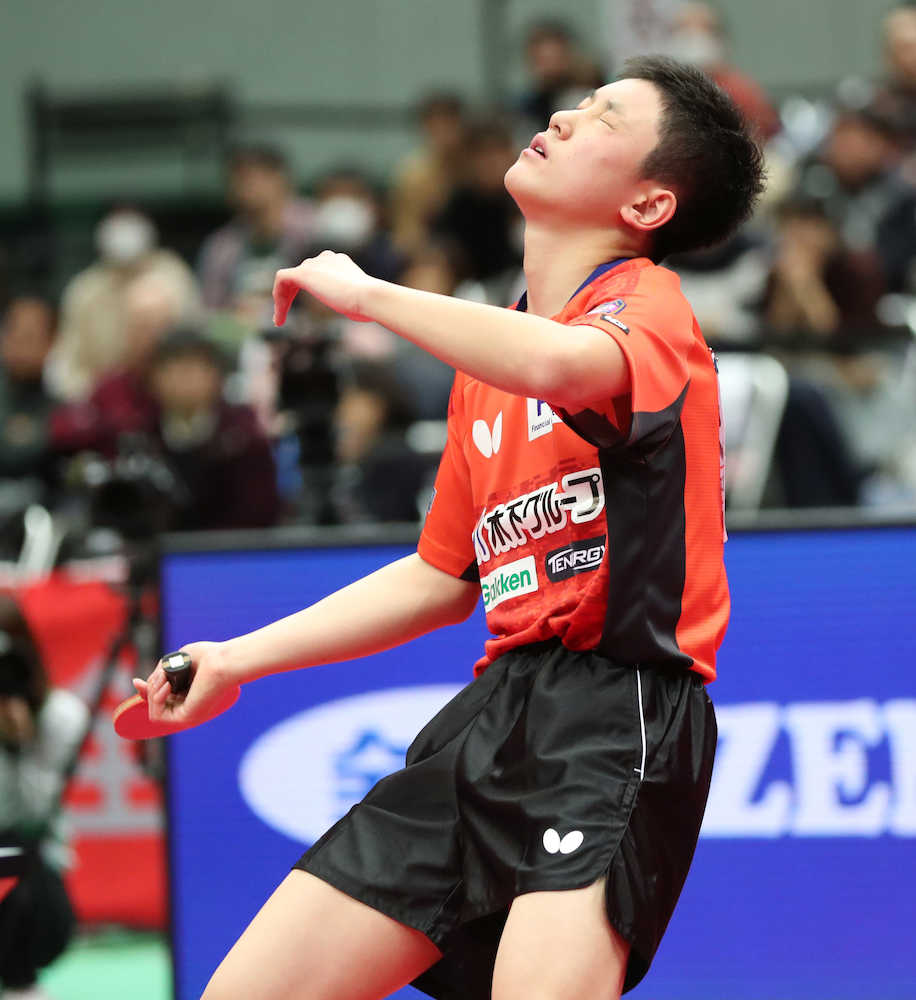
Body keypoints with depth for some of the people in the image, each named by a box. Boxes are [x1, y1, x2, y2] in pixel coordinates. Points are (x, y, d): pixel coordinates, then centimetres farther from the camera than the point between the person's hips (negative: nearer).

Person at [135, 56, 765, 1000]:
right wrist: (237, 660, 25)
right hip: (497, 709, 8)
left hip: (615, 719, -8)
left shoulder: (647, 306, -5)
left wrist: (364, 291, -16)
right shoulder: (488, 346, 20)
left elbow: (555, 365, -31)